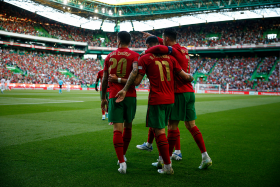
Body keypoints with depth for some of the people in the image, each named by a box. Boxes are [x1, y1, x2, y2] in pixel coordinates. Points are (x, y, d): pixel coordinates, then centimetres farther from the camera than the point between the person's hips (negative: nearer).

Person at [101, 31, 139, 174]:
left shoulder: (110, 56, 11)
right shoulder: (134, 55, 2)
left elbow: (104, 79, 13)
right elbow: (135, 70, -19)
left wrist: (103, 98, 21)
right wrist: (126, 87, -18)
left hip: (114, 96, 1)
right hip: (130, 95, 0)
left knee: (117, 129, -3)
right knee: (127, 126, 18)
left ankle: (121, 162, -11)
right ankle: (123, 155, 32)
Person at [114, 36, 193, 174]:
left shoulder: (145, 58, -4)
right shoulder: (169, 57, 10)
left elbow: (136, 81, -9)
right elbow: (185, 76, 9)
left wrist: (125, 90, 2)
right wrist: (192, 78, 30)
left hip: (156, 99, -6)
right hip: (170, 99, 6)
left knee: (159, 131, -1)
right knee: (160, 129, 22)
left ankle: (167, 166, 1)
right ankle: (162, 158, 30)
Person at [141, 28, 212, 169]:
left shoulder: (174, 51, -12)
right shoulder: (183, 50, 14)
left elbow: (160, 48, -33)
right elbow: (168, 45, 35)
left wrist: (146, 52, -15)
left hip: (179, 93, -8)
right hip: (190, 92, 8)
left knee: (172, 126, -1)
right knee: (191, 126, 11)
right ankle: (205, 157, 8)